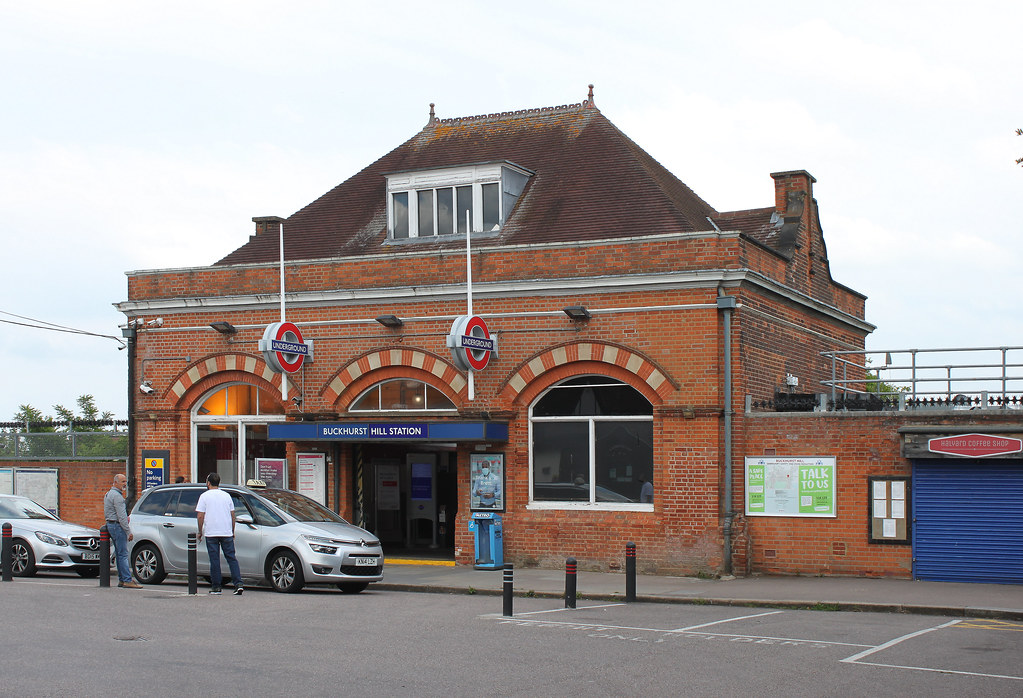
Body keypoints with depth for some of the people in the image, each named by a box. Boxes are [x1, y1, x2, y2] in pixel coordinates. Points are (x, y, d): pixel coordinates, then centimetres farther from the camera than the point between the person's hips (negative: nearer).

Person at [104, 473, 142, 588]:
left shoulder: (109, 494, 19)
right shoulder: (117, 495, -15)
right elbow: (121, 516, -20)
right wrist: (128, 531, -17)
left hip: (111, 524, 11)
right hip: (117, 526, -11)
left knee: (120, 554, 12)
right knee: (123, 554, -12)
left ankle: (122, 579, 15)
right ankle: (127, 580, -14)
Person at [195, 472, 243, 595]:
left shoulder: (204, 496, 0)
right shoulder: (226, 495, 11)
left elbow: (200, 516, -5)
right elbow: (232, 515, 13)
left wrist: (200, 532, 4)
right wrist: (232, 531, 20)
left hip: (211, 533, -3)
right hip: (227, 533, 3)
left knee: (214, 560, 3)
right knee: (231, 558, 4)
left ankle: (216, 586, 5)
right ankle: (238, 584, -7)